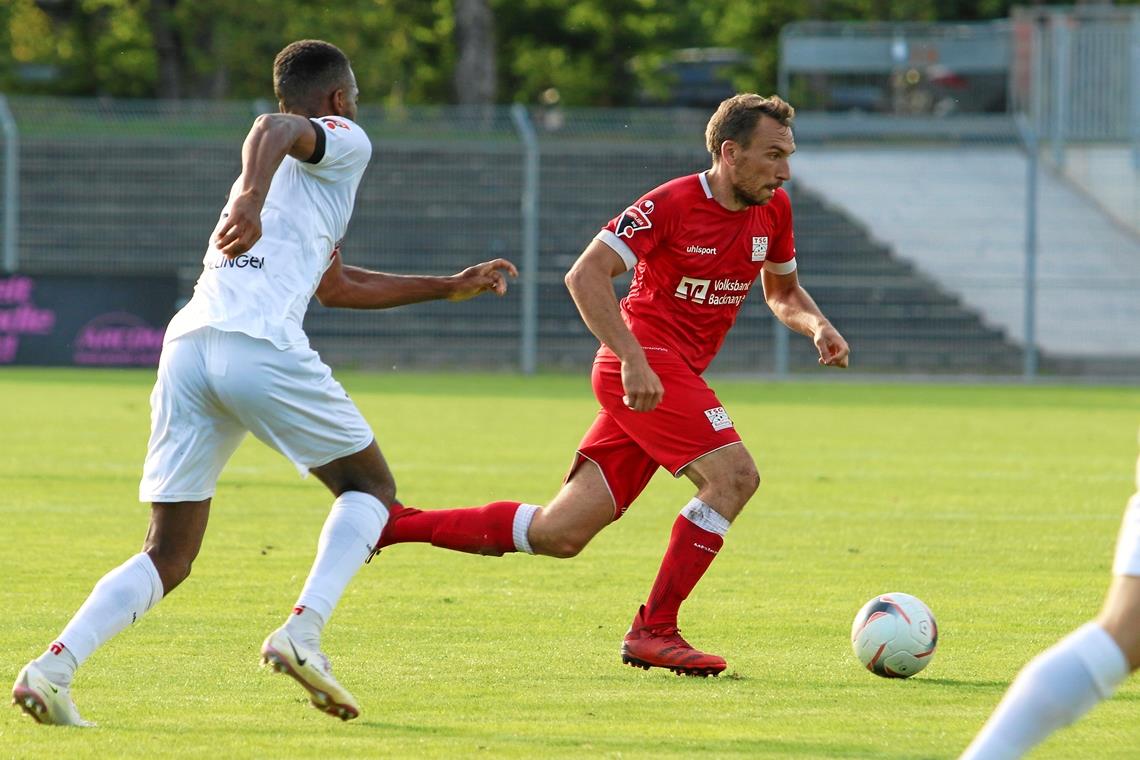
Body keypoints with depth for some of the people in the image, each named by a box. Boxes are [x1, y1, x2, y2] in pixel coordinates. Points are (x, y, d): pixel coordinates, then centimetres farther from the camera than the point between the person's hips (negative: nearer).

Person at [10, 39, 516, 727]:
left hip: (187, 348, 7)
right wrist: (252, 198, -31)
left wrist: (451, 287, 53)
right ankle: (303, 632, -8)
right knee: (370, 488, 14)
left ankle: (54, 666, -15)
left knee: (168, 560, 7)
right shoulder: (345, 142, 13)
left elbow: (335, 285, 48)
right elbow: (276, 127, -11)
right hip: (260, 342, -7)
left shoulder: (291, 173, 38)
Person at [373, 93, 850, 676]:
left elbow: (782, 290, 26)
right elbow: (584, 275, -18)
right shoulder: (672, 203, -14)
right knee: (733, 475, -22)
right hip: (646, 366, -8)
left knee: (559, 535, 3)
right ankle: (653, 631, -16)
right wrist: (634, 359, -28)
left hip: (667, 375, 8)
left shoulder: (773, 211, 10)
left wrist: (816, 325, 3)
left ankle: (393, 524, 13)